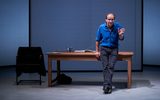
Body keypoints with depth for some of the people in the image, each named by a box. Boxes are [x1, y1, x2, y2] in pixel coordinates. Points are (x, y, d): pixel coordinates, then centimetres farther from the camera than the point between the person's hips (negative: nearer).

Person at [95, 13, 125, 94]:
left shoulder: (118, 26, -9)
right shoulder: (101, 27, -7)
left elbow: (121, 39, 0)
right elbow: (97, 40, 6)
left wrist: (120, 35, -23)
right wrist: (97, 51, 5)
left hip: (114, 49, 0)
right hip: (104, 48, 0)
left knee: (111, 67, -13)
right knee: (105, 67, -8)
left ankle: (107, 86, -15)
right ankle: (107, 86, -7)